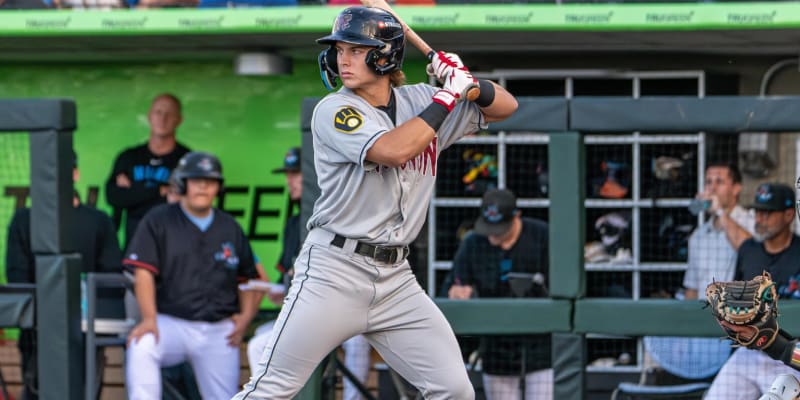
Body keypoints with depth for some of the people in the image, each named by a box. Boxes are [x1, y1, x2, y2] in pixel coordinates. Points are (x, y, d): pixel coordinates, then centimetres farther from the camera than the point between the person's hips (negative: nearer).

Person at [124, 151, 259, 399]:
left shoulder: (230, 228, 15)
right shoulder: (158, 221, 4)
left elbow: (248, 279, 20)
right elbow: (144, 273, -6)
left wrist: (246, 316, 1)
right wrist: (149, 319, -20)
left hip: (219, 331, 3)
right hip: (171, 322, -3)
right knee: (141, 346, -35)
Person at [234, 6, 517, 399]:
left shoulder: (418, 102, 8)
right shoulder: (333, 110, -8)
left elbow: (505, 106, 15)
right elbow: (393, 150, -24)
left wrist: (470, 84, -6)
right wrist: (447, 96, -15)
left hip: (396, 278, 5)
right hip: (333, 273, -5)